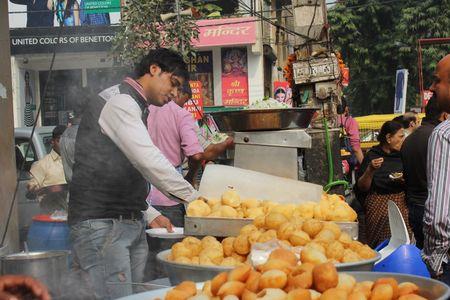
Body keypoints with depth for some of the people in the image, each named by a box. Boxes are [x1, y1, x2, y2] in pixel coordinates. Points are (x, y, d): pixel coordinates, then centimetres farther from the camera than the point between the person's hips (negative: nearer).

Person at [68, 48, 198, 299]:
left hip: (131, 225, 10)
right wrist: (193, 196, -14)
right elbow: (148, 160, -19)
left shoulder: (134, 108, 24)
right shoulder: (119, 100, -8)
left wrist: (149, 215, 15)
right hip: (101, 224, -10)